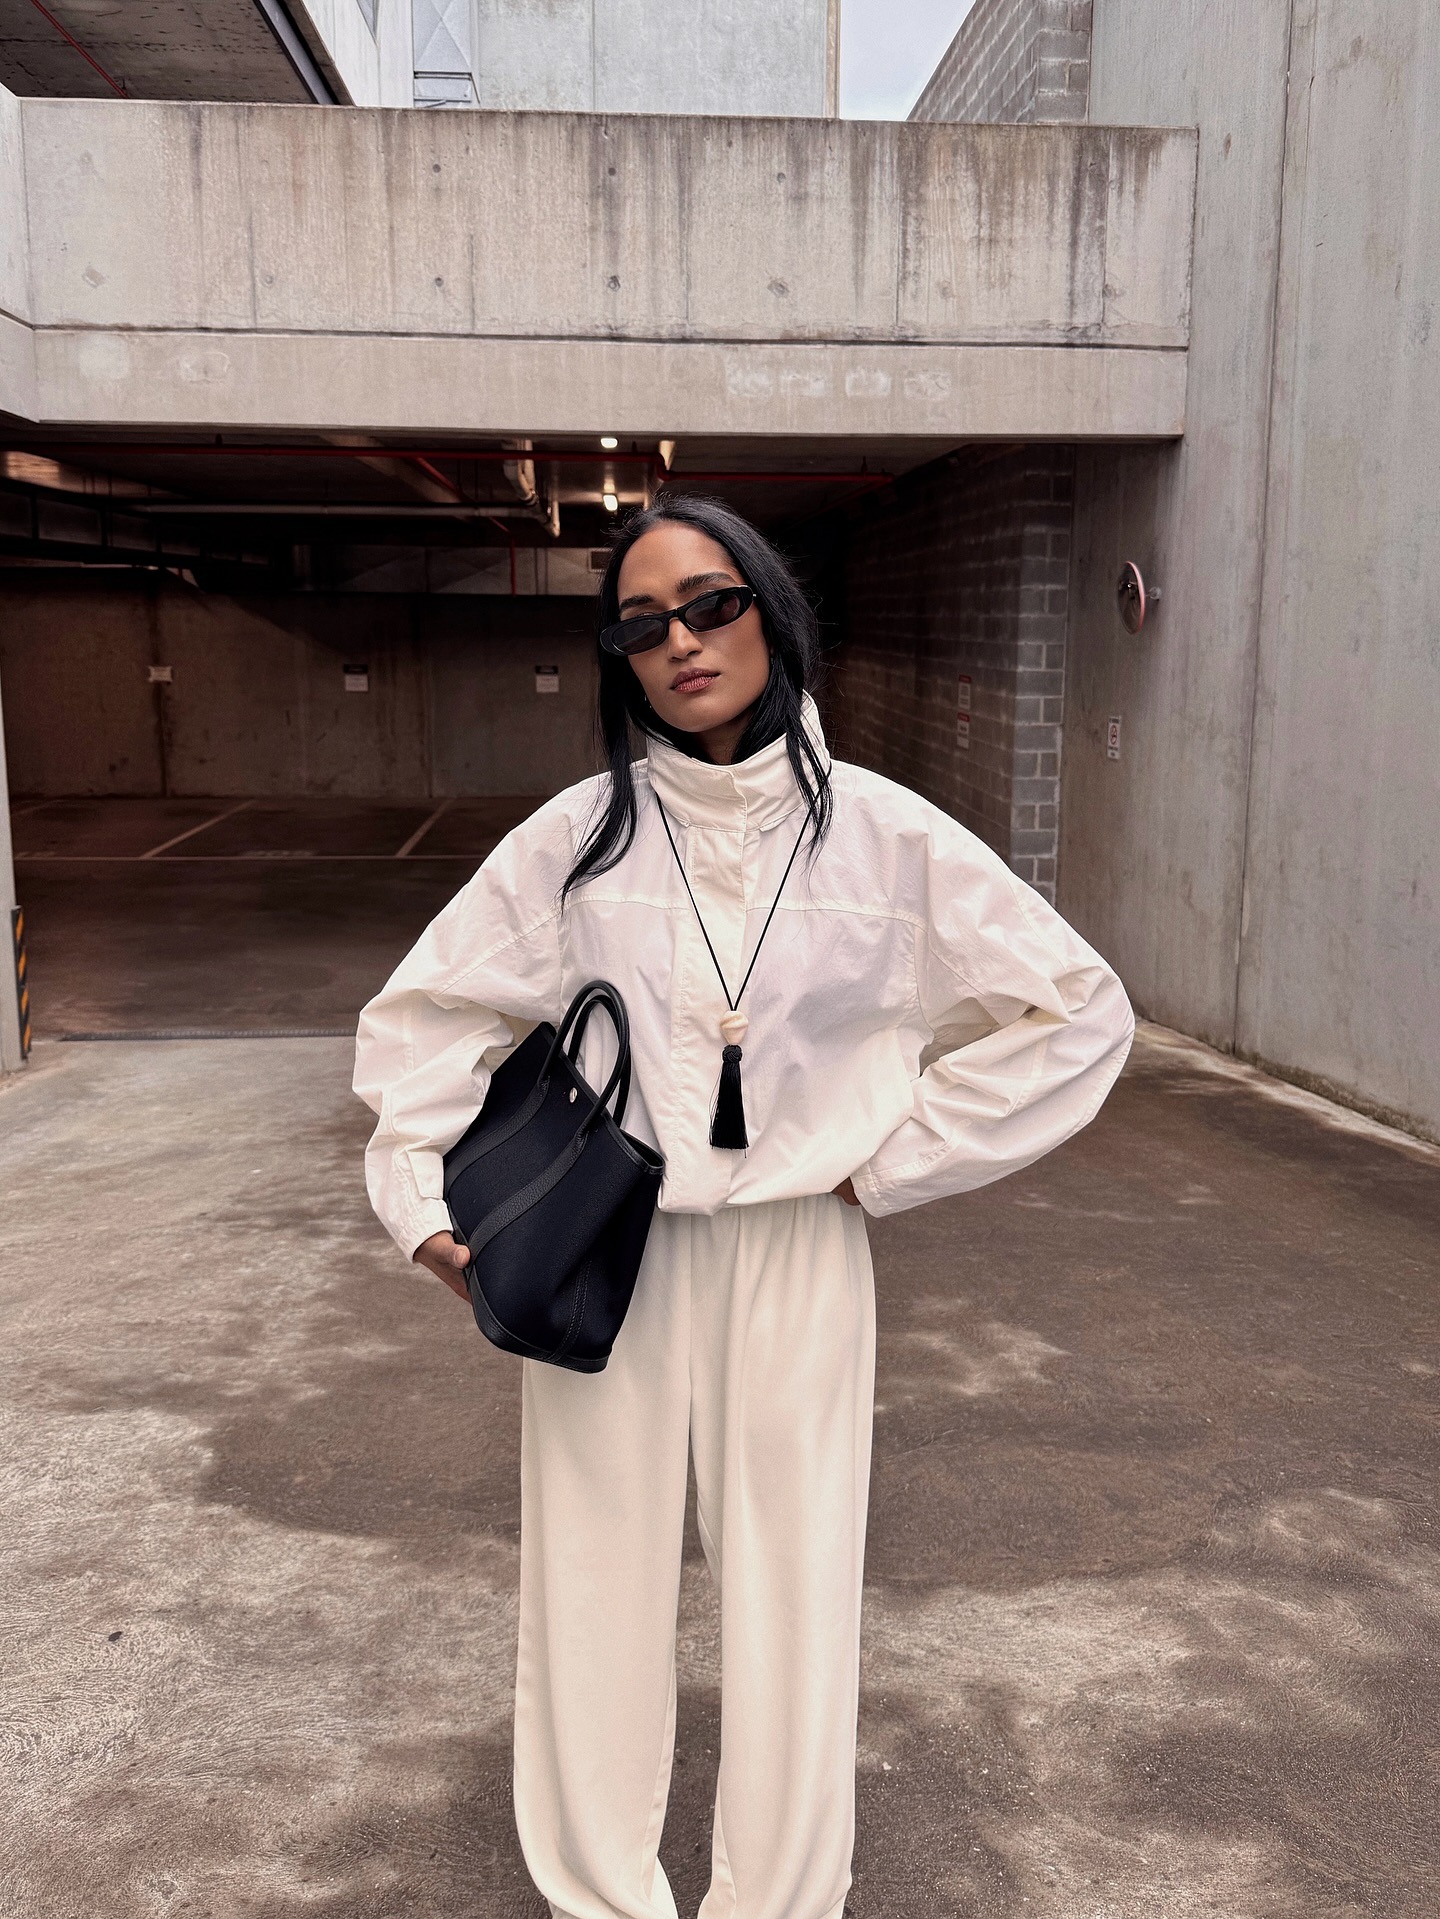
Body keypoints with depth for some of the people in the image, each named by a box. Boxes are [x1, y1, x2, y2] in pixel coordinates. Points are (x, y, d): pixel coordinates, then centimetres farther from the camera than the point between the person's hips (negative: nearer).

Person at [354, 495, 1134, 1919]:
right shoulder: (577, 836, -1)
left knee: (793, 1587, 7)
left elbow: (1077, 1012, 1)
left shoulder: (883, 833, -4)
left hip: (798, 1253, -1)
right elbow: (428, 1014, 9)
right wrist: (427, 1201, -3)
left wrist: (890, 1158, -3)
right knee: (596, 1575, 10)